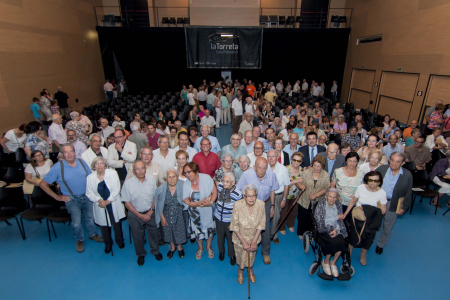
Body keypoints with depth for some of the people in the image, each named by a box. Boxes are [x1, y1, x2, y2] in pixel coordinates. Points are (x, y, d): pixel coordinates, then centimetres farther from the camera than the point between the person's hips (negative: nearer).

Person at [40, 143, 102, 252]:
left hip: (86, 196, 3)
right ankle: (80, 240, 19)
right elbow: (42, 184, -7)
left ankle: (93, 234, 37)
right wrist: (57, 197, -6)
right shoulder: (57, 167, -14)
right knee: (76, 222, -8)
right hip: (71, 198, -3)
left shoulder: (81, 162, -4)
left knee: (90, 217, 11)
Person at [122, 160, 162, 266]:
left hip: (150, 213, 2)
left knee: (154, 233, 16)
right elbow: (127, 203, -11)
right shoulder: (128, 184, -17)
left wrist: (151, 211, -8)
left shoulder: (151, 180, -9)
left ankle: (155, 251, 44)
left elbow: (155, 196, 1)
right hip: (135, 215, -1)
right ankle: (141, 254, 44)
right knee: (138, 236, 16)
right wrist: (140, 215, -13)